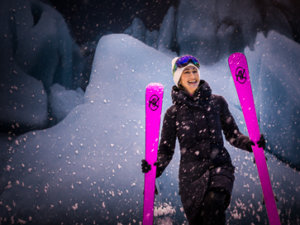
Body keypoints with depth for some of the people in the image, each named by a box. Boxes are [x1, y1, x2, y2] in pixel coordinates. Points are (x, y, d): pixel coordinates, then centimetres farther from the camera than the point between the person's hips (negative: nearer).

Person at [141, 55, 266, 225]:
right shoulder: (173, 112, 5)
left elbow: (232, 134, 12)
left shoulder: (217, 102, 5)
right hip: (191, 173, 1)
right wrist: (157, 166, -12)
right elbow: (166, 149, 8)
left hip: (219, 167, -1)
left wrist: (249, 143, -8)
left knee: (213, 200, -30)